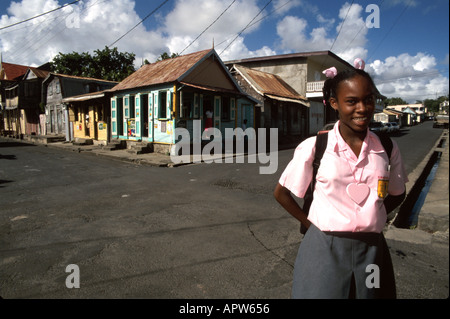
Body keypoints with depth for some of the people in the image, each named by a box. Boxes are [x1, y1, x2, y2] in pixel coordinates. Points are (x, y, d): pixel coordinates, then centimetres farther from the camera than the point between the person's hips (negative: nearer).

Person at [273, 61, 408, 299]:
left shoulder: (387, 148, -2)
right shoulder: (313, 147, -11)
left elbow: (397, 195, 13)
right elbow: (281, 193, -2)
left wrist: (368, 220, 0)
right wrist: (312, 224, -4)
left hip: (371, 250, 3)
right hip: (325, 249, -3)